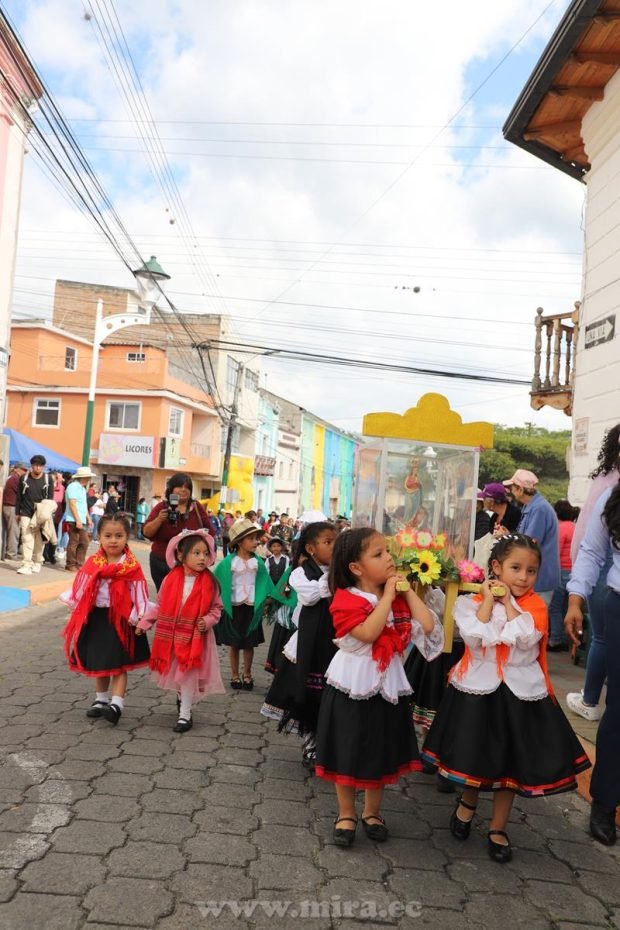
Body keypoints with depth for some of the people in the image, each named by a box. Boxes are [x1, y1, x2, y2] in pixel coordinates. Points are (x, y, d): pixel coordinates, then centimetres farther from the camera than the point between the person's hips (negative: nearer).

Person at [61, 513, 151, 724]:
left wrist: (138, 617, -12)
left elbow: (138, 595, -9)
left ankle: (117, 704, -2)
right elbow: (81, 589, 8)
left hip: (120, 619, -4)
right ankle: (101, 699, 32)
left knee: (119, 664, -1)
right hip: (96, 618, 5)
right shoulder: (92, 563, 0)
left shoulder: (132, 567, -11)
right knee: (98, 663, 17)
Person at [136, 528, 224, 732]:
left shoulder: (209, 582, -10)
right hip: (171, 635, 3)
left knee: (188, 674, -1)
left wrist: (208, 621, -18)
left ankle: (185, 714, 12)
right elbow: (160, 606, 5)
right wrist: (144, 622, 4)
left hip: (195, 637, -3)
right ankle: (182, 698, 46)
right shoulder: (170, 579, -7)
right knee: (175, 673, 17)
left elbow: (216, 608, -1)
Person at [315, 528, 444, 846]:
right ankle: (346, 814, 30)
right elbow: (368, 633, -31)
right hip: (352, 688, -5)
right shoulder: (346, 598, -17)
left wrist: (408, 591, -10)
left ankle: (372, 812, 37)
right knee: (347, 754, 10)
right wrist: (387, 596, -24)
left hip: (387, 687, 5)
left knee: (381, 755, 17)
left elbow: (428, 626, -10)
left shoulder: (399, 598, 1)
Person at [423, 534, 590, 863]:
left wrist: (508, 601, -14)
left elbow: (525, 639, -19)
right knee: (473, 757, 14)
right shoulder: (471, 600, -7)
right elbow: (476, 637, -21)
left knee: (511, 763, 12)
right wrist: (489, 599, -16)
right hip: (479, 688, -1)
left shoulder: (535, 604, -2)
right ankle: (468, 802, 45)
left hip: (520, 692, 1)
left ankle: (497, 828, 32)